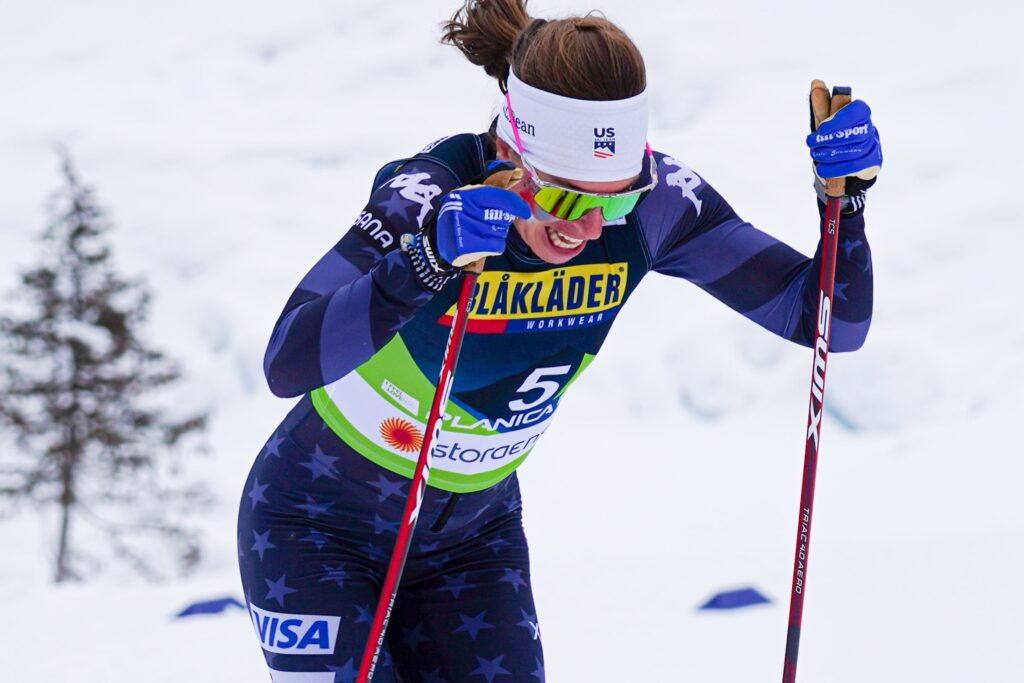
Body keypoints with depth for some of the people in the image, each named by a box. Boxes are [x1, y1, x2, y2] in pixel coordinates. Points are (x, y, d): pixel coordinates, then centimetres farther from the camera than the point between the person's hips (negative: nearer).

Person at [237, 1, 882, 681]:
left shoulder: (649, 201, -17)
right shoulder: (429, 197, -30)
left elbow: (829, 319, -12)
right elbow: (288, 362, -43)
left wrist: (846, 193, -28)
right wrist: (428, 257, -54)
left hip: (473, 535, 4)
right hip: (320, 527, -4)